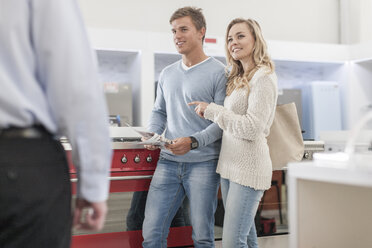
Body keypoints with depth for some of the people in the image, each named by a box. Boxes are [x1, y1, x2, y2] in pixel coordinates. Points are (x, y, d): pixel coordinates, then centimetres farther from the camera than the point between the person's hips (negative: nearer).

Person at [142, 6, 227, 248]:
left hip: (203, 163, -5)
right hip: (168, 161, 5)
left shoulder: (218, 72, -4)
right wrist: (152, 135, 1)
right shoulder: (167, 73, 15)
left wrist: (193, 141, -22)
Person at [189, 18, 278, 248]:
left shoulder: (263, 77, -10)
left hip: (249, 167, -9)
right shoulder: (238, 78, 17)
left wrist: (211, 110, -14)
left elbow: (252, 128, -19)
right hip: (229, 165, 9)